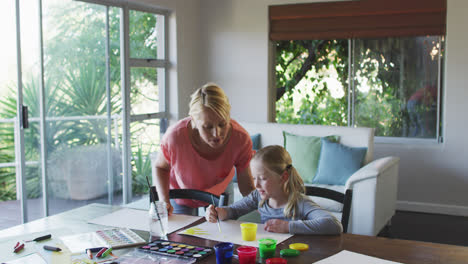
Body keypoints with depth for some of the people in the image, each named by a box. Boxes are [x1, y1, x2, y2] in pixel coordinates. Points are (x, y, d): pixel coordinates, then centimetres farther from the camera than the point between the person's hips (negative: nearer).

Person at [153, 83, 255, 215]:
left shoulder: (241, 139, -34)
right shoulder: (175, 136, -37)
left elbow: (247, 187, -23)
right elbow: (160, 167, -15)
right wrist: (164, 201, -29)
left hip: (220, 191, 1)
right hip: (182, 192, -1)